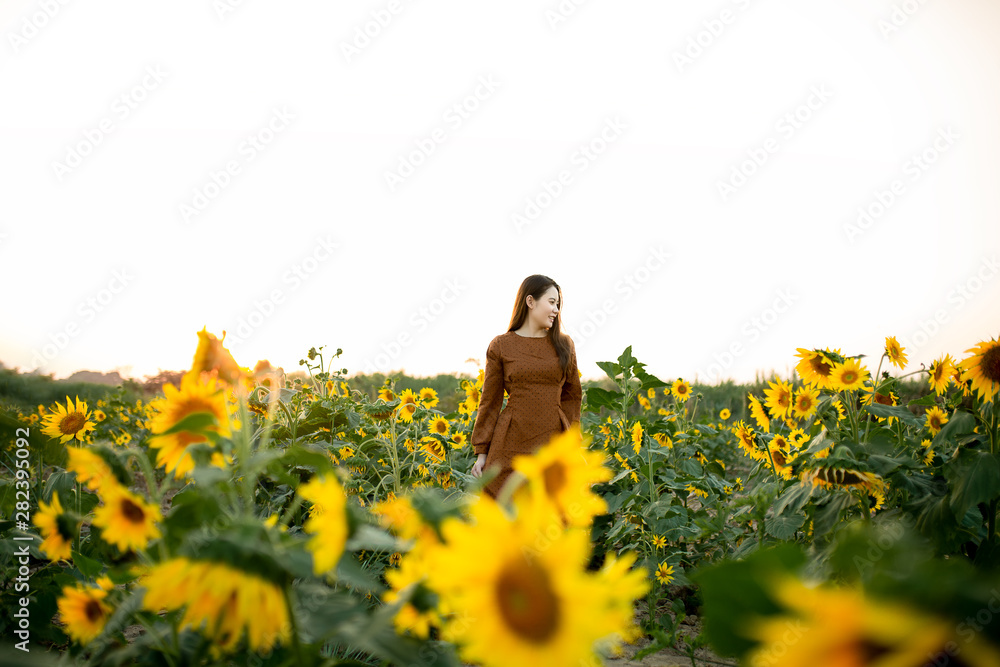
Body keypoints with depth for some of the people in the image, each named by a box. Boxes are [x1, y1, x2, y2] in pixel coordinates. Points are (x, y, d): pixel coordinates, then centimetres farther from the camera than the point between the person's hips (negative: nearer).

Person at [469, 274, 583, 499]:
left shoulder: (564, 344, 9)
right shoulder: (501, 346, 2)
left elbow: (572, 396, 14)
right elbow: (490, 402, 4)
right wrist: (481, 452, 1)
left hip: (553, 445, 2)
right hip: (511, 445, -2)